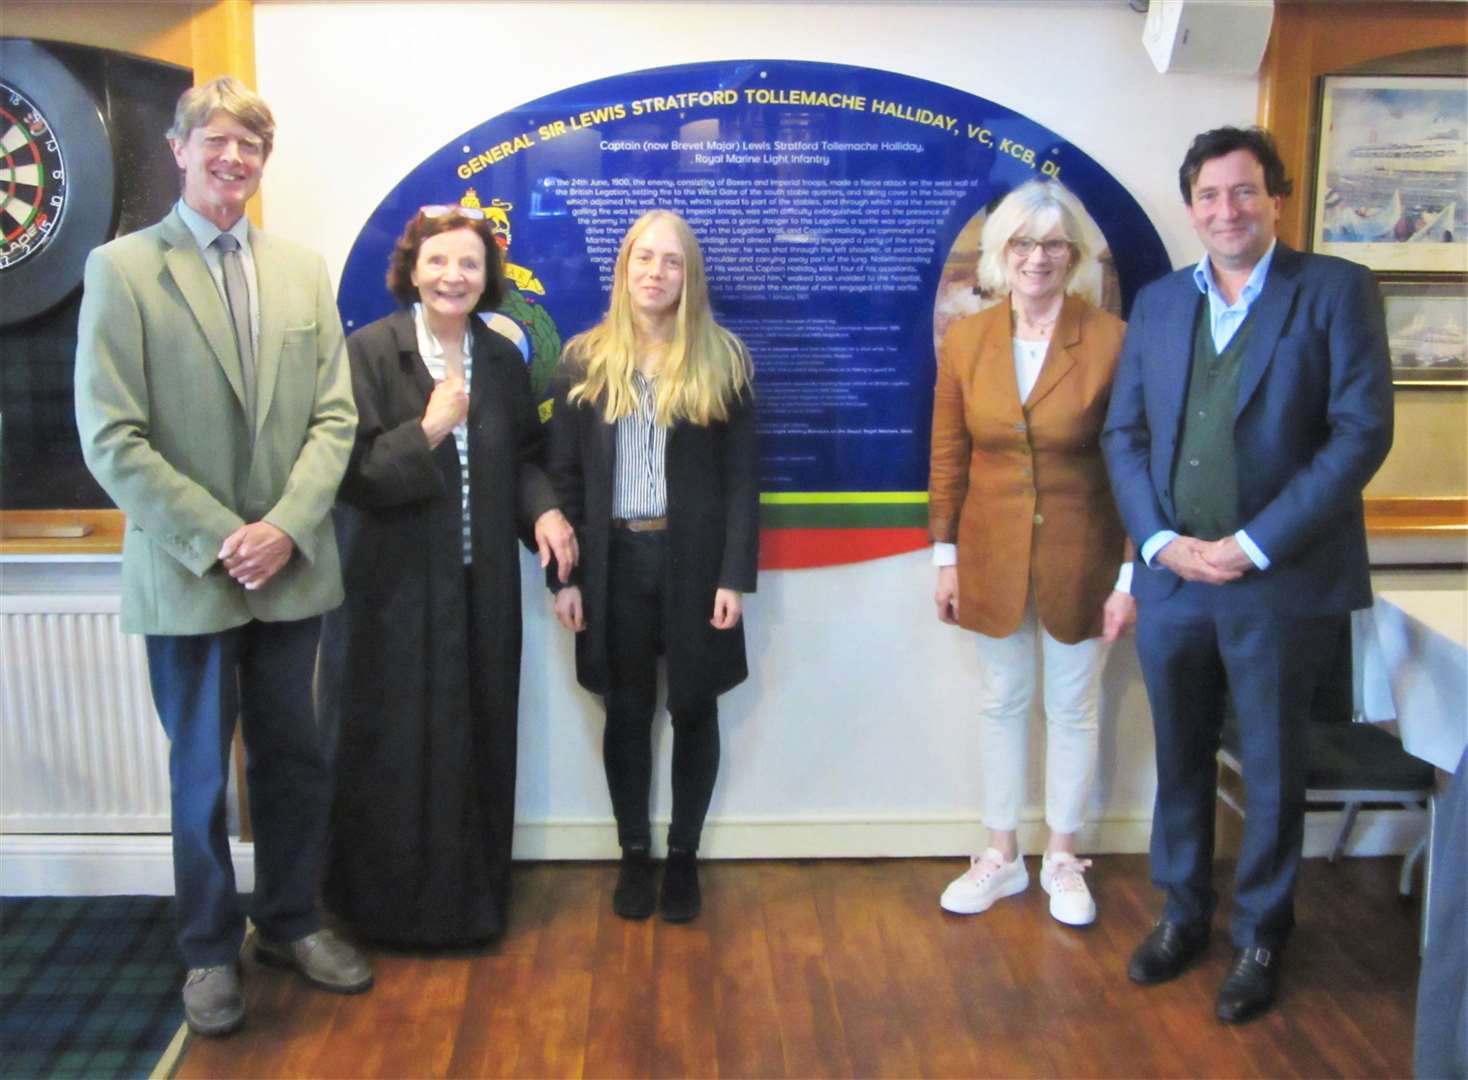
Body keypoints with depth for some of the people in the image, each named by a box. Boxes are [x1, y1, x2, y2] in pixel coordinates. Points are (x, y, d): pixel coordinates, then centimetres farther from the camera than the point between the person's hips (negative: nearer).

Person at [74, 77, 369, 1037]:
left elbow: (334, 418, 4)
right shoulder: (123, 269, -5)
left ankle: (290, 922, 33)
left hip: (292, 567, 4)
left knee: (297, 761, 13)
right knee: (201, 776, 10)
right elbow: (111, 438, -10)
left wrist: (284, 528, -10)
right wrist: (217, 540, -15)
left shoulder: (304, 272, 7)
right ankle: (212, 951, 27)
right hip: (186, 575, -3)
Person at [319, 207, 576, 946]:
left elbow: (524, 458, 14)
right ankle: (392, 902, 23)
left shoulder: (501, 359, 8)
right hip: (392, 586, -4)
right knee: (394, 751, 4)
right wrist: (426, 431, -24)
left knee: (478, 743, 10)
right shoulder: (369, 351, -8)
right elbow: (352, 470, -13)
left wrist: (542, 510, -5)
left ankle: (472, 895, 28)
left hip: (479, 587, 5)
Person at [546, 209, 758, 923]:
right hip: (614, 562, 1)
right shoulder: (585, 360, 3)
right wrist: (566, 575, -2)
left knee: (694, 709, 9)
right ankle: (634, 854, 25)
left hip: (693, 561, 0)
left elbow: (742, 478, -2)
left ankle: (683, 855, 25)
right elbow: (564, 475, 3)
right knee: (626, 712, 9)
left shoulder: (723, 360, 0)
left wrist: (736, 576, -8)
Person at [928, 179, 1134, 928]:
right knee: (1000, 704, 14)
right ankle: (1000, 857, 30)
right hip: (992, 556, 2)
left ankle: (1062, 860, 30)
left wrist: (1129, 574, -9)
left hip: (1079, 558, -2)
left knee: (1073, 709, 12)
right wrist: (945, 555, 2)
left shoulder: (1111, 341, -11)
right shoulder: (964, 339, -2)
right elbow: (947, 457, 3)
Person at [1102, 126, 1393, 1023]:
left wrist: (1256, 545, -16)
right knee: (1181, 761, 15)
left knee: (1272, 771, 10)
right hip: (1172, 577, 4)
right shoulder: (1159, 303, 9)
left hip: (1280, 583, -3)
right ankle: (1184, 914, 34)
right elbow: (1125, 433, 8)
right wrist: (1159, 539, -7)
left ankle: (1261, 936, 28)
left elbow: (1362, 432, -11)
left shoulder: (1336, 290, -4)